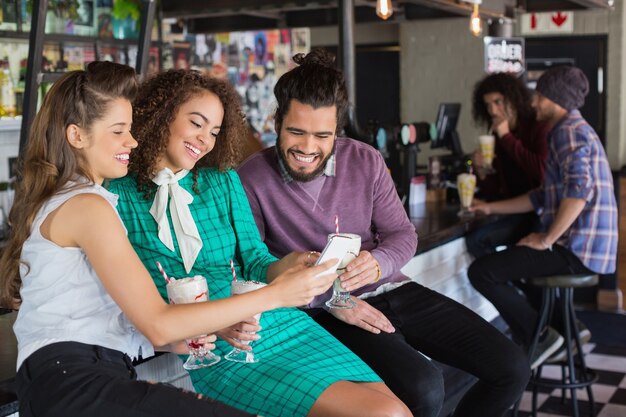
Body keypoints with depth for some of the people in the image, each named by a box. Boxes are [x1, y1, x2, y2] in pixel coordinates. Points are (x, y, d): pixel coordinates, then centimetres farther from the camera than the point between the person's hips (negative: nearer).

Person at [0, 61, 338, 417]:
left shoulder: (54, 200, 23)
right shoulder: (86, 205, -7)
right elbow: (157, 324, -13)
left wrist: (176, 337, 5)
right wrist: (275, 294, -12)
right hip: (71, 379, -9)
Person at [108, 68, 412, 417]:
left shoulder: (223, 179, 14)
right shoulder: (120, 193, 2)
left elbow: (255, 261, 10)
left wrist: (286, 267, -14)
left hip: (275, 321, 5)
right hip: (214, 353, -4)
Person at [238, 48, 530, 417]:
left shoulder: (366, 161, -1)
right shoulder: (252, 179, -12)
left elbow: (403, 234, 4)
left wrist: (377, 263, -21)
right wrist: (329, 297, -21)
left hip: (390, 289, 5)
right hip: (326, 310, -5)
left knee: (512, 368, -2)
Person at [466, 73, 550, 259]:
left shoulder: (539, 127, -7)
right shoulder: (496, 137, 11)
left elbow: (542, 172, -25)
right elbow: (493, 191, 13)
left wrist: (507, 138, -16)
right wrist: (481, 170, -9)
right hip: (517, 212, 6)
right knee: (475, 240, -16)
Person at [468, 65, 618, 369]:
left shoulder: (569, 130, -11)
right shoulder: (574, 130, 22)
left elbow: (579, 190, -27)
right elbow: (544, 196, 23)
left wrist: (547, 238, -19)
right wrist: (490, 208, 20)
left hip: (577, 249, -11)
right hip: (578, 245, 11)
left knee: (481, 272, -13)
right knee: (513, 260, 32)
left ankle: (537, 338, -5)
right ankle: (567, 328, 23)